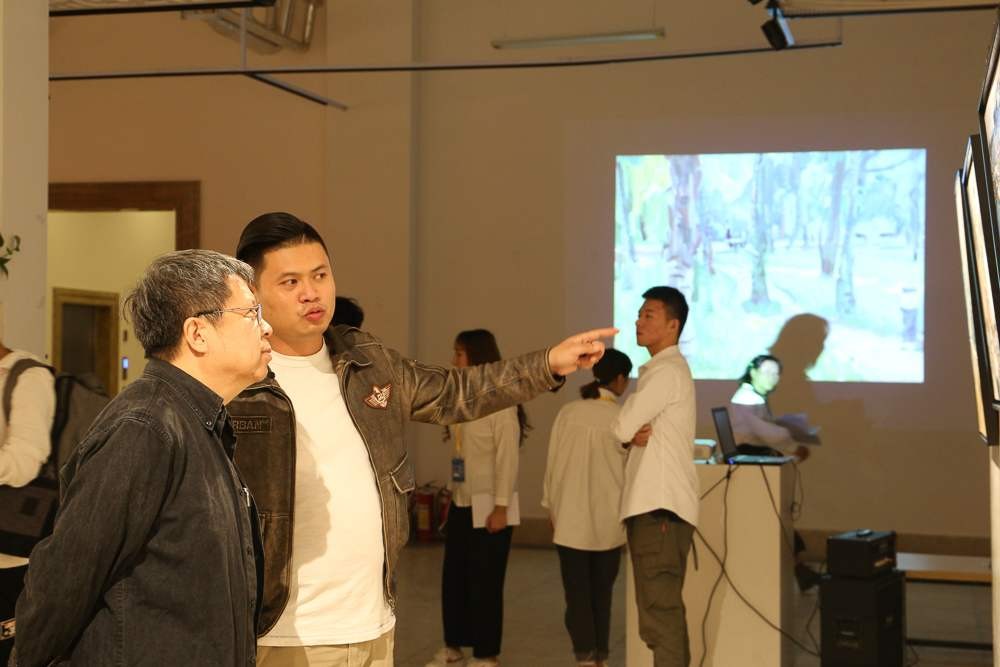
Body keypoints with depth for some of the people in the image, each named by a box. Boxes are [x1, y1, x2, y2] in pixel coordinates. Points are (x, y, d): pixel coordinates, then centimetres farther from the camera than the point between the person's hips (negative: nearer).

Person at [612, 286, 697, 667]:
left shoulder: (667, 372, -11)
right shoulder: (658, 370, 20)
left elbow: (621, 428, -15)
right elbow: (629, 429, 16)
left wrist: (631, 433, 7)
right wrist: (636, 435, -6)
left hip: (660, 508, -10)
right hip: (651, 504, 10)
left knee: (660, 610, -9)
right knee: (659, 608, 14)